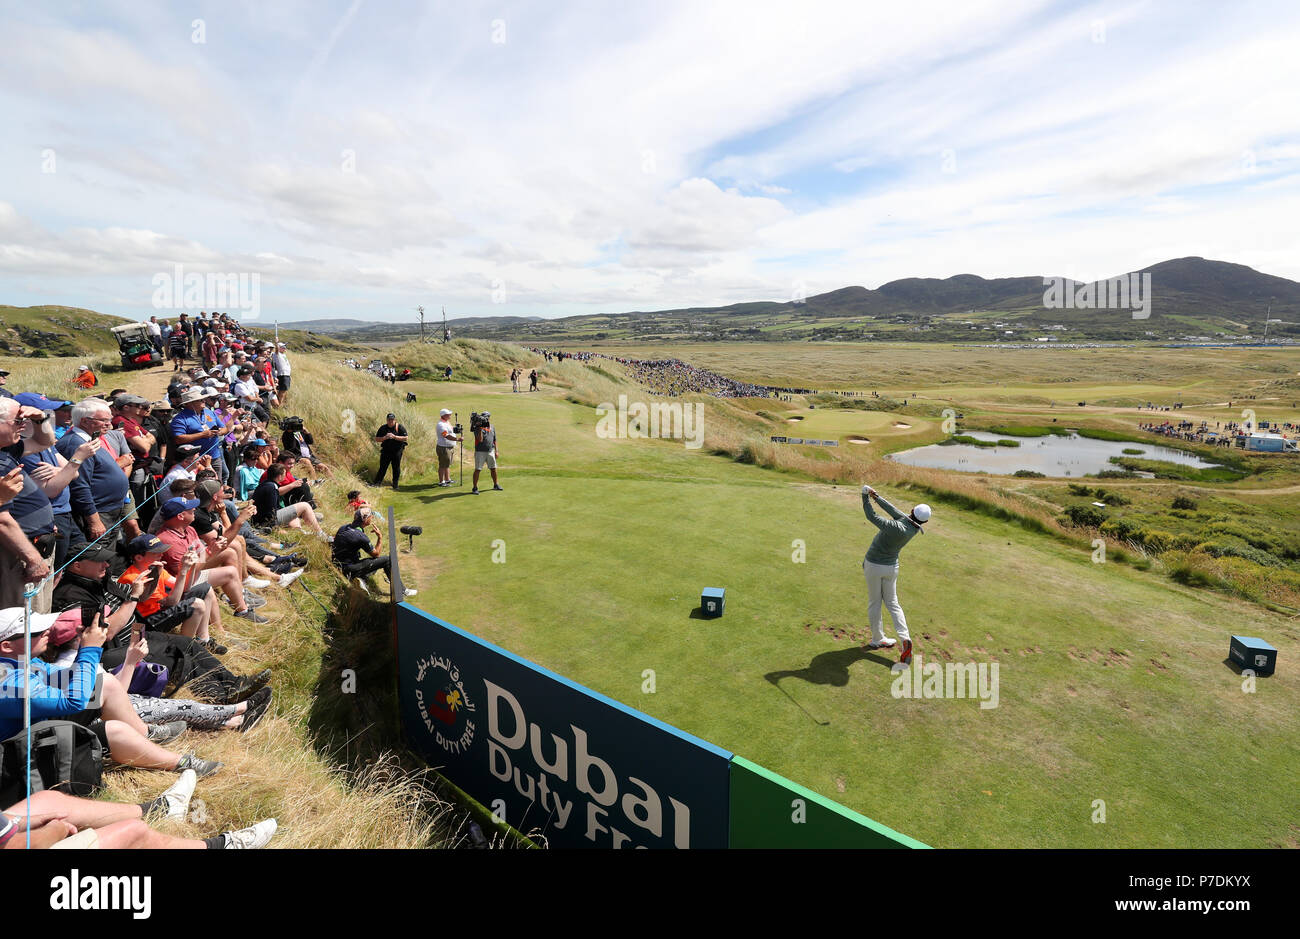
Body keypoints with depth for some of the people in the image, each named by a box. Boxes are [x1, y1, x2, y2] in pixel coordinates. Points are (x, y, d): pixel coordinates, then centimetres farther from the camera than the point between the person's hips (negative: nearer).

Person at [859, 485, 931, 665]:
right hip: (891, 567, 5)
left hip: (873, 565, -5)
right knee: (892, 603, 14)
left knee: (874, 603, 10)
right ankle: (905, 638, -2)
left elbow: (871, 517, -25)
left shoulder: (897, 528, -30)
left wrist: (865, 497, -17)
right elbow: (893, 510, -3)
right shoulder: (914, 528, -10)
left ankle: (877, 639, 18)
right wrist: (877, 497, -4)